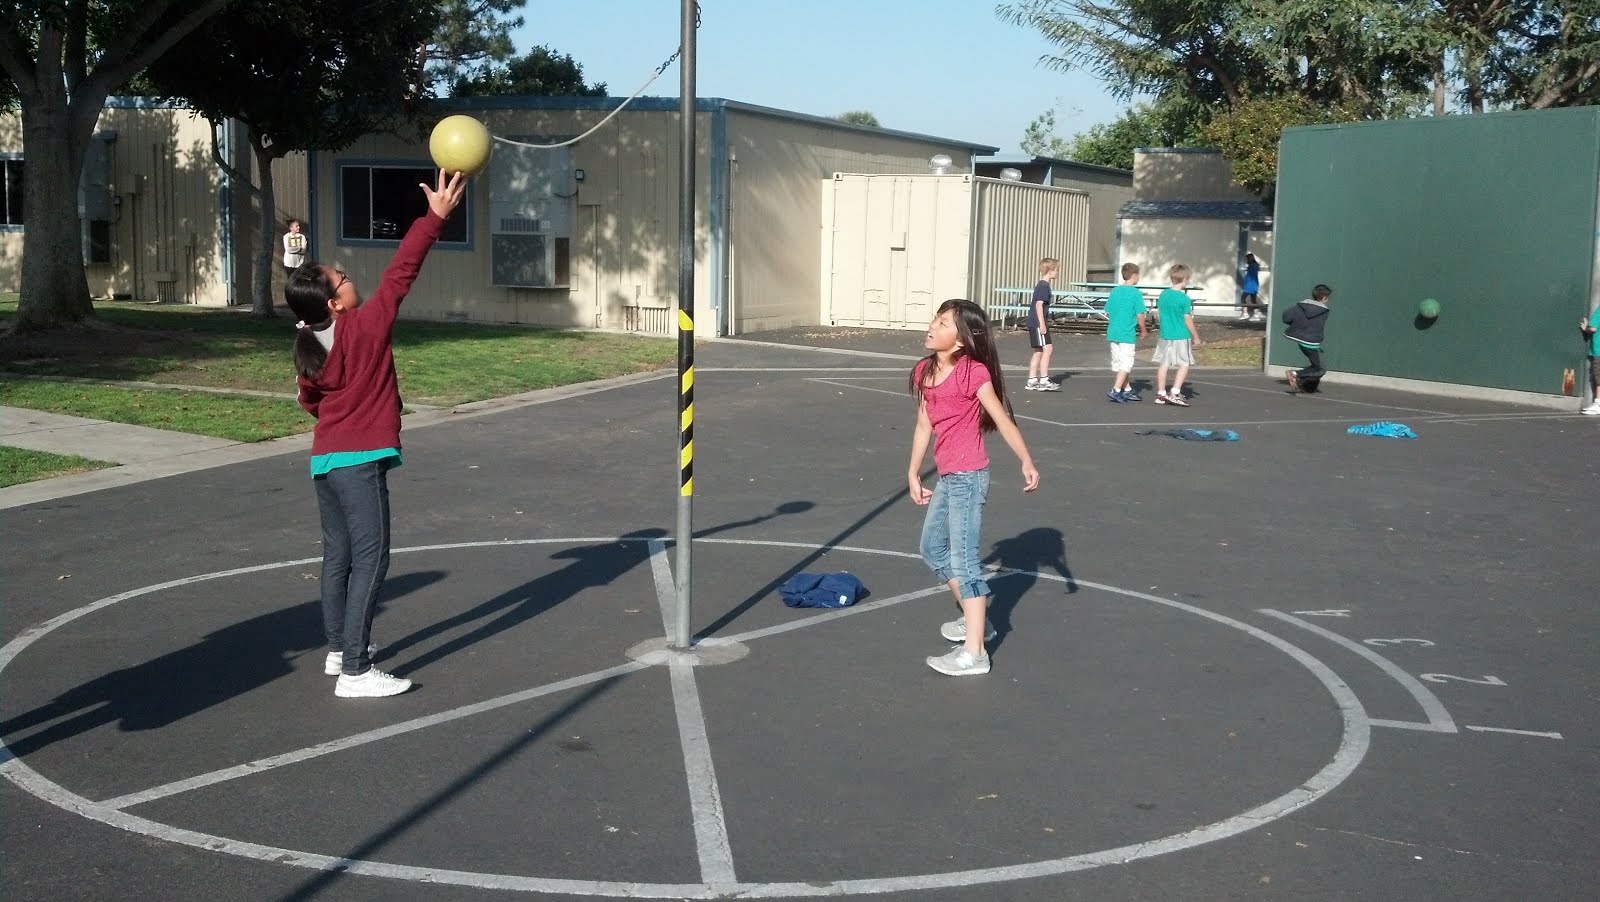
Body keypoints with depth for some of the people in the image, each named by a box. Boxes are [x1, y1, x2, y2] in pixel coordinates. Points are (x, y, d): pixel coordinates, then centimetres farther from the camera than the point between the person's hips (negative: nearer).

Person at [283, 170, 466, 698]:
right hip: (360, 460, -8)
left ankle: (340, 648, 29)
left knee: (338, 554, 17)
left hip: (325, 458, 8)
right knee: (370, 557, -8)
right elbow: (401, 272, -12)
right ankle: (356, 671, -11)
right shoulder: (366, 326, -13)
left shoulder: (310, 345, 6)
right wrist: (436, 217, -9)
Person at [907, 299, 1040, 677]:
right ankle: (974, 618, 35)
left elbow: (1002, 419, -17)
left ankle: (974, 653, -7)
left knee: (963, 559, -9)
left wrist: (1026, 463, -26)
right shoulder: (925, 371, 8)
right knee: (932, 548, 19)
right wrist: (913, 473, 18)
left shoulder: (973, 373, -14)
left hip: (968, 477, -9)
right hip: (947, 477, 9)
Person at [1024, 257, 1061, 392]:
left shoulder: (1042, 286, 17)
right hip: (1038, 323, -10)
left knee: (1038, 352, 11)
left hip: (1036, 324, 10)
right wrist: (1042, 324, -22)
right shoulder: (1044, 286, -13)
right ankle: (1044, 380, -13)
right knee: (1046, 349, -12)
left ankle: (1032, 381, 14)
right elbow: (1039, 305, -20)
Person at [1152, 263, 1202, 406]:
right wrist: (1196, 337, 0)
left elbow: (1158, 315, 11)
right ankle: (1175, 393, -5)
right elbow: (1188, 320, -10)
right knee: (1184, 364, 3)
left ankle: (1161, 394, 16)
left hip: (1164, 335, 6)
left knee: (1163, 364, 11)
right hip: (1181, 336, -6)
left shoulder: (1163, 294, 3)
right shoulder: (1184, 298, -14)